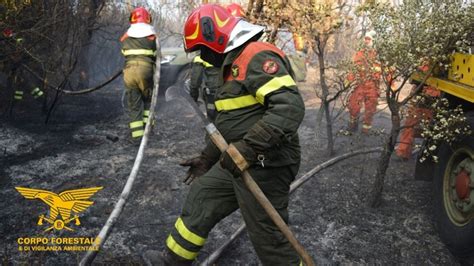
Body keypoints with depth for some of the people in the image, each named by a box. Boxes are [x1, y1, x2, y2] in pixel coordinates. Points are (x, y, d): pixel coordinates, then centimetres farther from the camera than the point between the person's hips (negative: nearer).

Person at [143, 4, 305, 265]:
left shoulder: (258, 56, -16)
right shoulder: (234, 64, 17)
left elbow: (290, 107, -29)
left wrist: (247, 148, -34)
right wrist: (207, 158, 30)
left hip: (263, 167, -10)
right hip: (238, 164, 10)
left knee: (268, 237, 0)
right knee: (200, 199, 21)